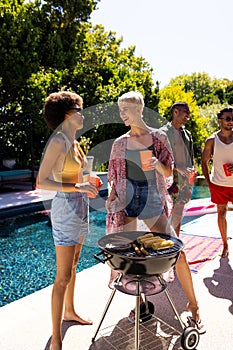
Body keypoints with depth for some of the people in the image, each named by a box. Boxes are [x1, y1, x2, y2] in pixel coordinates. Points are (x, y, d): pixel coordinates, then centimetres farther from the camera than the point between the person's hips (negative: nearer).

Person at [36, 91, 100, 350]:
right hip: (66, 207, -9)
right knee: (64, 276, -3)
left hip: (80, 206, 9)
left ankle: (69, 312, 41)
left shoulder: (74, 143, 10)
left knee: (73, 265, 22)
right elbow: (41, 182, -22)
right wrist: (77, 187, -27)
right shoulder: (58, 142, -16)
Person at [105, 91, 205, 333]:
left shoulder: (158, 137, 1)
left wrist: (157, 165, -17)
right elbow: (115, 177, 11)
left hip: (153, 200, -2)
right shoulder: (119, 143, 6)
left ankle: (193, 305, 14)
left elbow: (168, 174, 3)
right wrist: (111, 195, -5)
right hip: (126, 201, 2)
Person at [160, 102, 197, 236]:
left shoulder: (187, 133, 14)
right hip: (171, 178, -7)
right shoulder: (164, 132, -9)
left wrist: (193, 169, 2)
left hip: (185, 179, 7)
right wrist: (179, 168, -23)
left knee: (179, 212, 14)